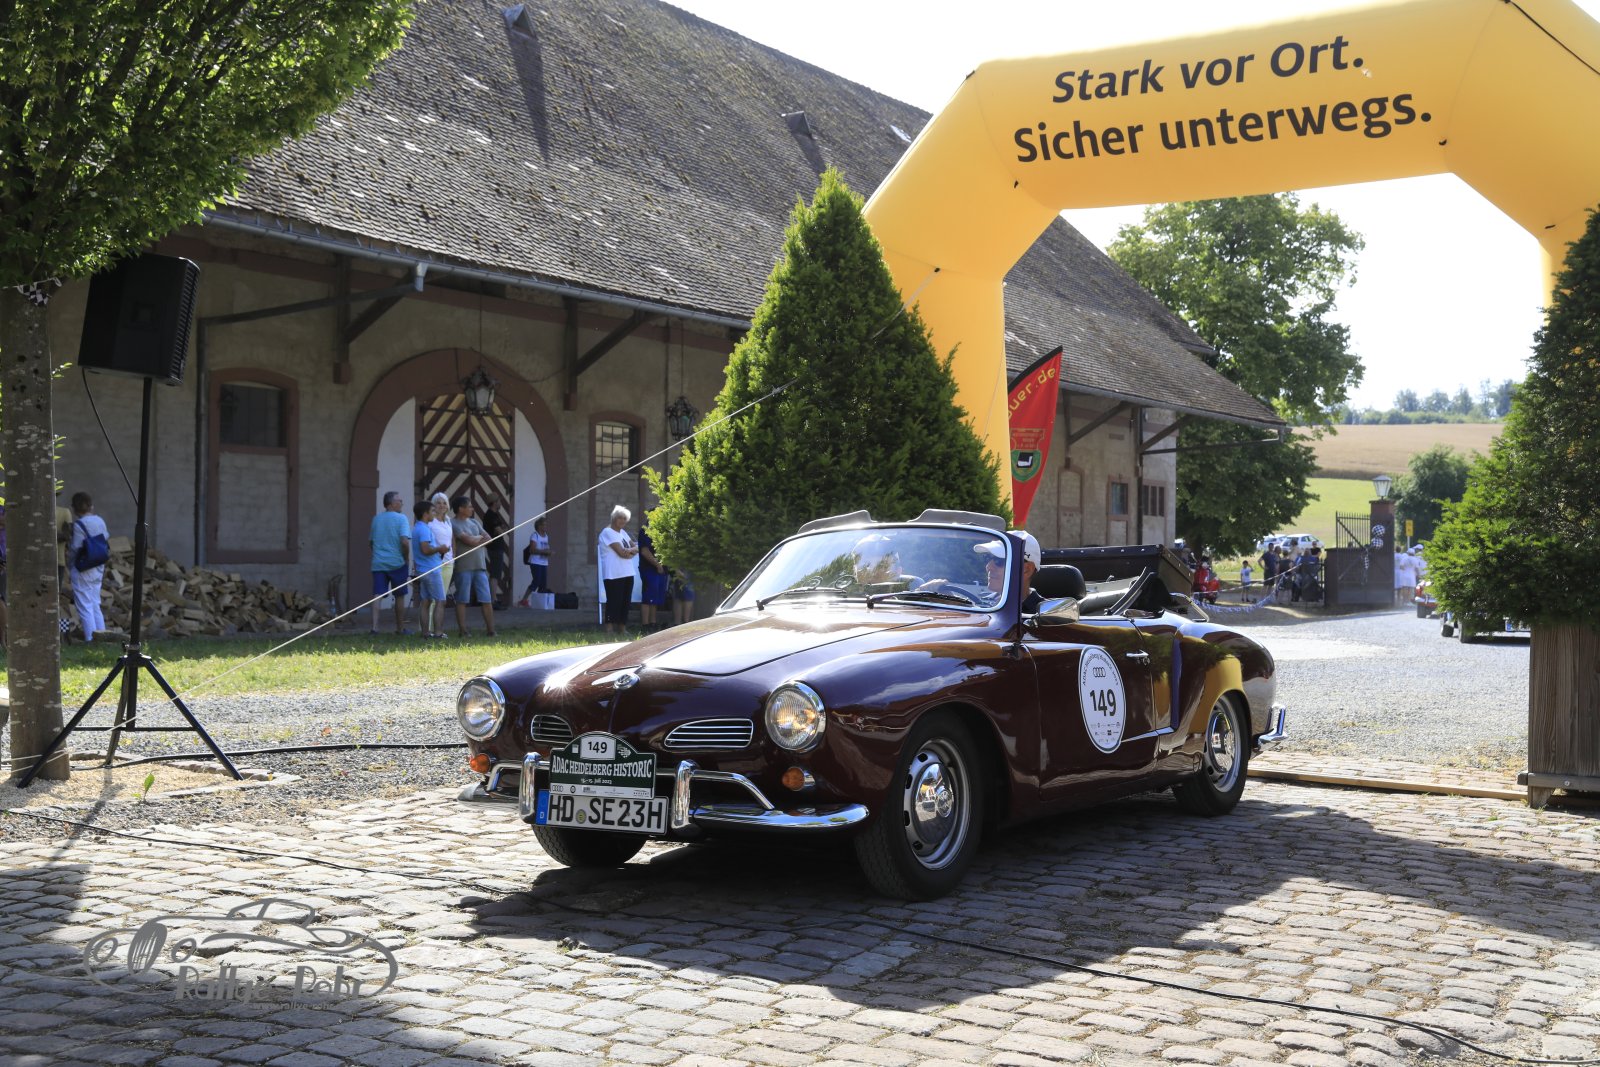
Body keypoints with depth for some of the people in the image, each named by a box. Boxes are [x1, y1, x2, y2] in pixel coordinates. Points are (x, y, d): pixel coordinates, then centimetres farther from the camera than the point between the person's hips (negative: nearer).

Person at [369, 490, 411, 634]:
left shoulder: (376, 519, 10)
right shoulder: (400, 518, -8)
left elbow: (370, 542, 18)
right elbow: (404, 541, -18)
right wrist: (407, 559, -5)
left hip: (378, 563, 4)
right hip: (397, 563, -4)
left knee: (377, 595, -3)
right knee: (399, 596, 10)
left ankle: (374, 626, -18)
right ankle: (400, 628, 19)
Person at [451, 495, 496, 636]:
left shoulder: (474, 522, 17)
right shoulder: (453, 524, -6)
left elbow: (488, 539, 12)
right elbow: (468, 540, -15)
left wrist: (474, 540, -4)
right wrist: (480, 537, 3)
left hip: (480, 566, 6)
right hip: (463, 567, -6)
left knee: (487, 600, 3)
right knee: (462, 600, 0)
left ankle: (491, 630, 5)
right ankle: (462, 630, 5)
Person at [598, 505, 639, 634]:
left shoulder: (622, 532, 19)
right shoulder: (608, 532, -8)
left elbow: (636, 547, 12)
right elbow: (621, 552, -18)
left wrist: (630, 551, -9)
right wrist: (633, 550, -1)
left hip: (627, 574, 8)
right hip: (613, 575, -8)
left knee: (625, 602, 9)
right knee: (614, 603, -9)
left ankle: (622, 629, 15)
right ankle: (610, 630, -7)